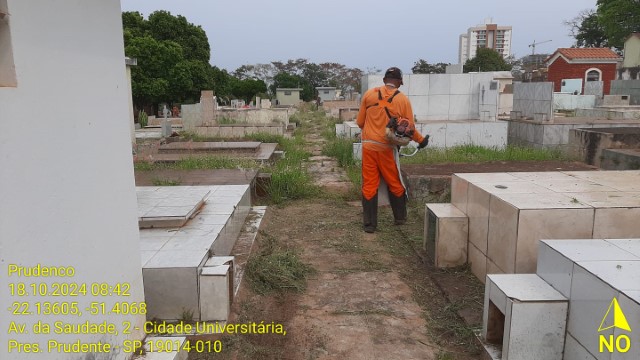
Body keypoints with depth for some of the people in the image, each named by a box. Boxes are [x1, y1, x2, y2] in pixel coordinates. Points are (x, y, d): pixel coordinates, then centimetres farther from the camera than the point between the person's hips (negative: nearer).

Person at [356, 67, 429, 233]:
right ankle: (400, 218, 30)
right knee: (395, 184, 15)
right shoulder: (403, 99, -1)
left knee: (369, 185, 6)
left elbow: (360, 122, 8)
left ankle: (369, 223, 10)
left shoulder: (369, 94, 4)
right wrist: (421, 140, 18)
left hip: (368, 146, 1)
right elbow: (409, 127, 0)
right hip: (387, 148, -1)